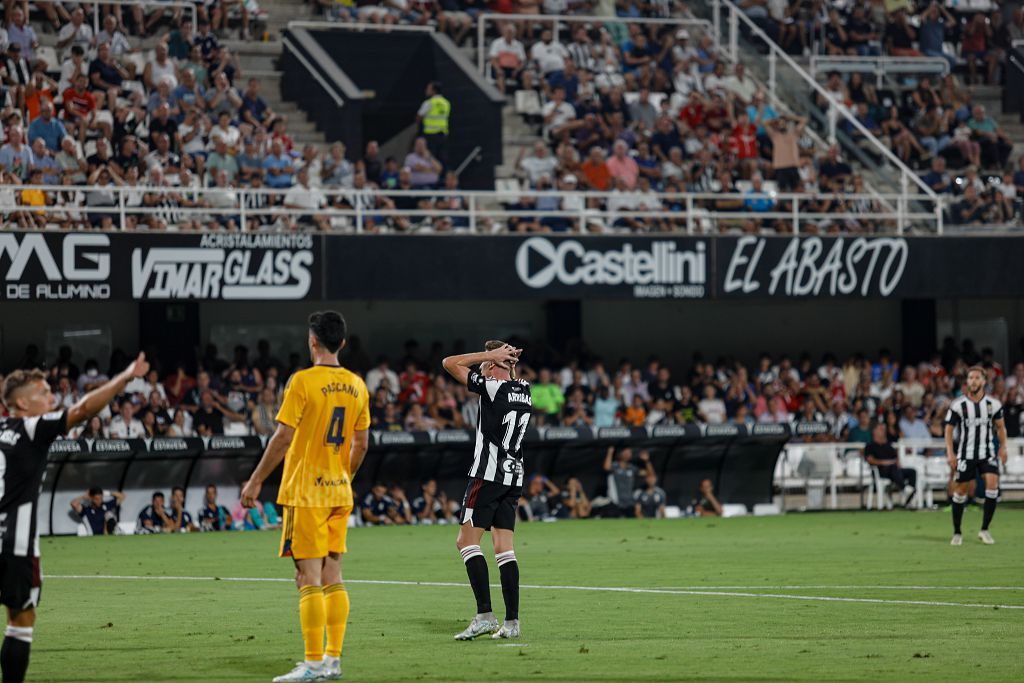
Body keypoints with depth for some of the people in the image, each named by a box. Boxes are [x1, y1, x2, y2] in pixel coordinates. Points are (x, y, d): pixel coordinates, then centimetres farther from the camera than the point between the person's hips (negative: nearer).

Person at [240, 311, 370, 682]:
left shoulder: (304, 381, -12)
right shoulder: (356, 385, 7)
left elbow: (283, 438, -14)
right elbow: (361, 444, 13)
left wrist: (255, 482, -7)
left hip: (304, 492, -6)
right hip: (339, 492, 6)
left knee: (309, 577, -6)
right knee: (332, 575, 11)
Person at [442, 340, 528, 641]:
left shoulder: (492, 387, -11)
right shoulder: (523, 389, 10)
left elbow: (450, 363, -5)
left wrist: (491, 354, -2)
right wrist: (508, 358, 17)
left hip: (488, 475, -7)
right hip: (514, 476, 7)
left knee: (467, 541, -5)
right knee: (504, 548, 6)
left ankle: (485, 614, -16)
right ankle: (511, 622, 1)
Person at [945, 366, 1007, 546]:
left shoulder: (993, 404, 0)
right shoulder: (958, 405, -6)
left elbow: (1000, 427, 12)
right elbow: (949, 429, 0)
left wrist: (1003, 447, 3)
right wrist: (950, 453, -8)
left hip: (987, 453, 1)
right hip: (965, 454, -1)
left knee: (992, 483, -17)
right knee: (960, 490, 0)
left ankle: (985, 530, -7)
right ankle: (957, 533, 15)